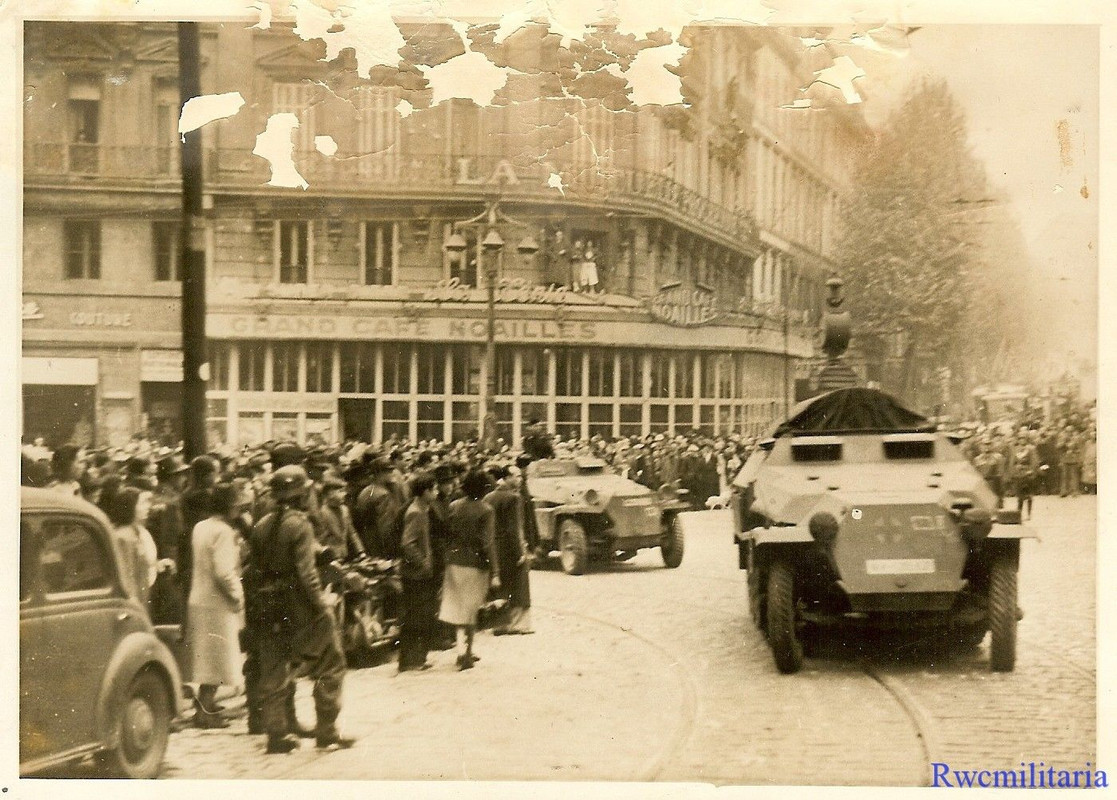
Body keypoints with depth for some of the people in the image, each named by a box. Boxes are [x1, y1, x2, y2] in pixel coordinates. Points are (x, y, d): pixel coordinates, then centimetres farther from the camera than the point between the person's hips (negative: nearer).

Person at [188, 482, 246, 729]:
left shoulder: (200, 527, 8)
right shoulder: (223, 532, -18)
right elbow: (223, 572, -24)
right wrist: (238, 596, -12)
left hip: (199, 598, 8)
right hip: (218, 602, -8)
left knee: (207, 657, 19)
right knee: (218, 658, 0)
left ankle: (205, 702, 27)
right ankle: (205, 711, 3)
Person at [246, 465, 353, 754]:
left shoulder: (261, 527, 6)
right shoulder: (299, 525, -14)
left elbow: (255, 569, 8)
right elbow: (305, 572, -20)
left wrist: (261, 605, 15)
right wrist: (322, 606, -15)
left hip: (269, 610, 6)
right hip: (299, 609, -6)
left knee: (274, 673, 11)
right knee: (329, 666, 8)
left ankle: (276, 734, 11)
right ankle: (327, 731, 9)